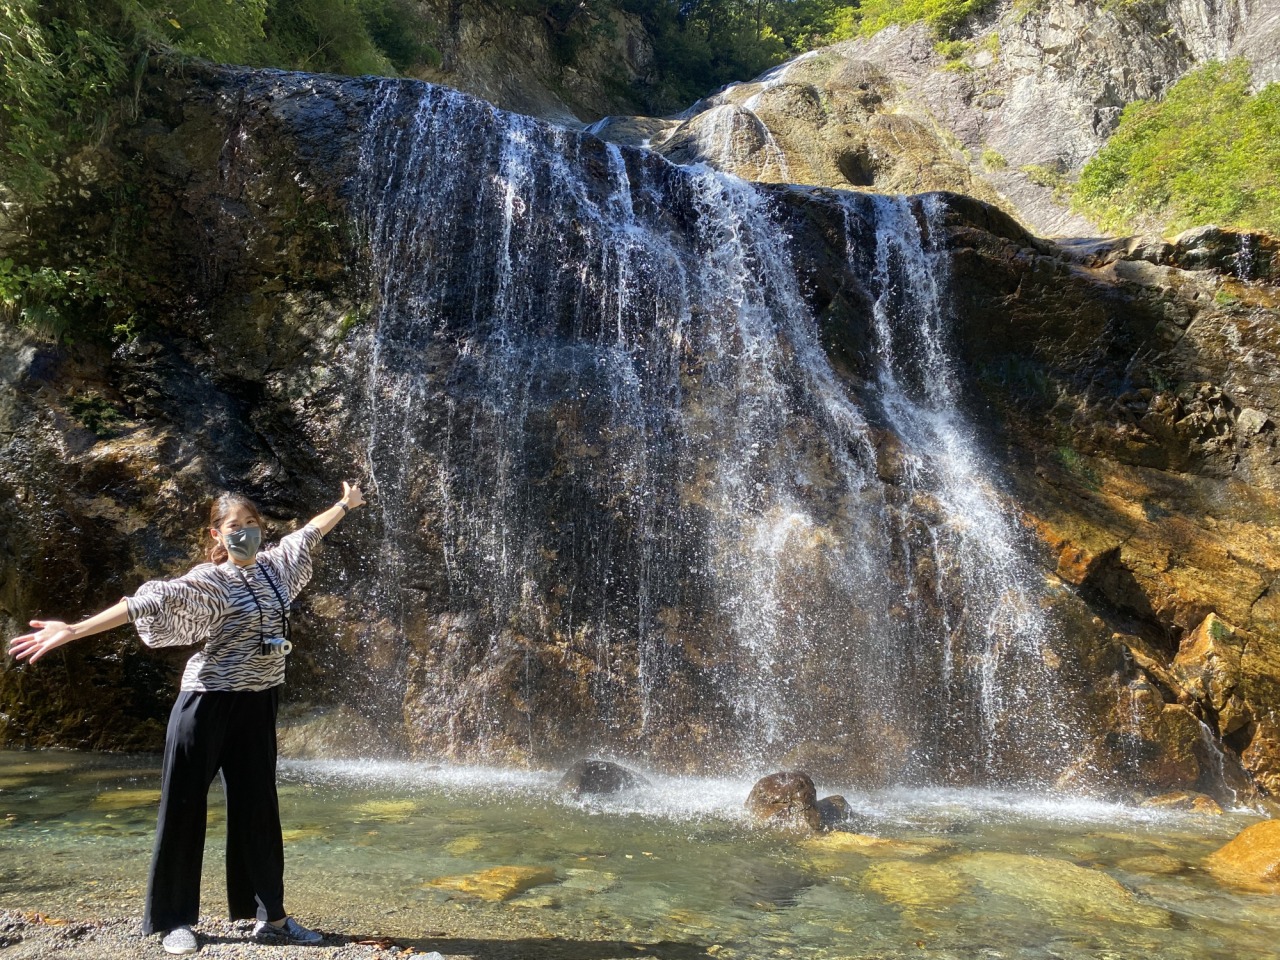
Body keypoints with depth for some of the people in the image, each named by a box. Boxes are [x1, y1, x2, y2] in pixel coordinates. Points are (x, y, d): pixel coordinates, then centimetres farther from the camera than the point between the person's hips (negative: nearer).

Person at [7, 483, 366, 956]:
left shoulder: (273, 565, 5)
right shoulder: (209, 581, -12)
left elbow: (308, 532, 21)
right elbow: (149, 602, -23)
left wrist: (345, 504, 36)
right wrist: (73, 630, -32)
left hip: (258, 705, 5)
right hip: (208, 702, -5)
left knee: (258, 809, 10)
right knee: (184, 806, 4)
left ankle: (271, 916, 18)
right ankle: (174, 920, 18)